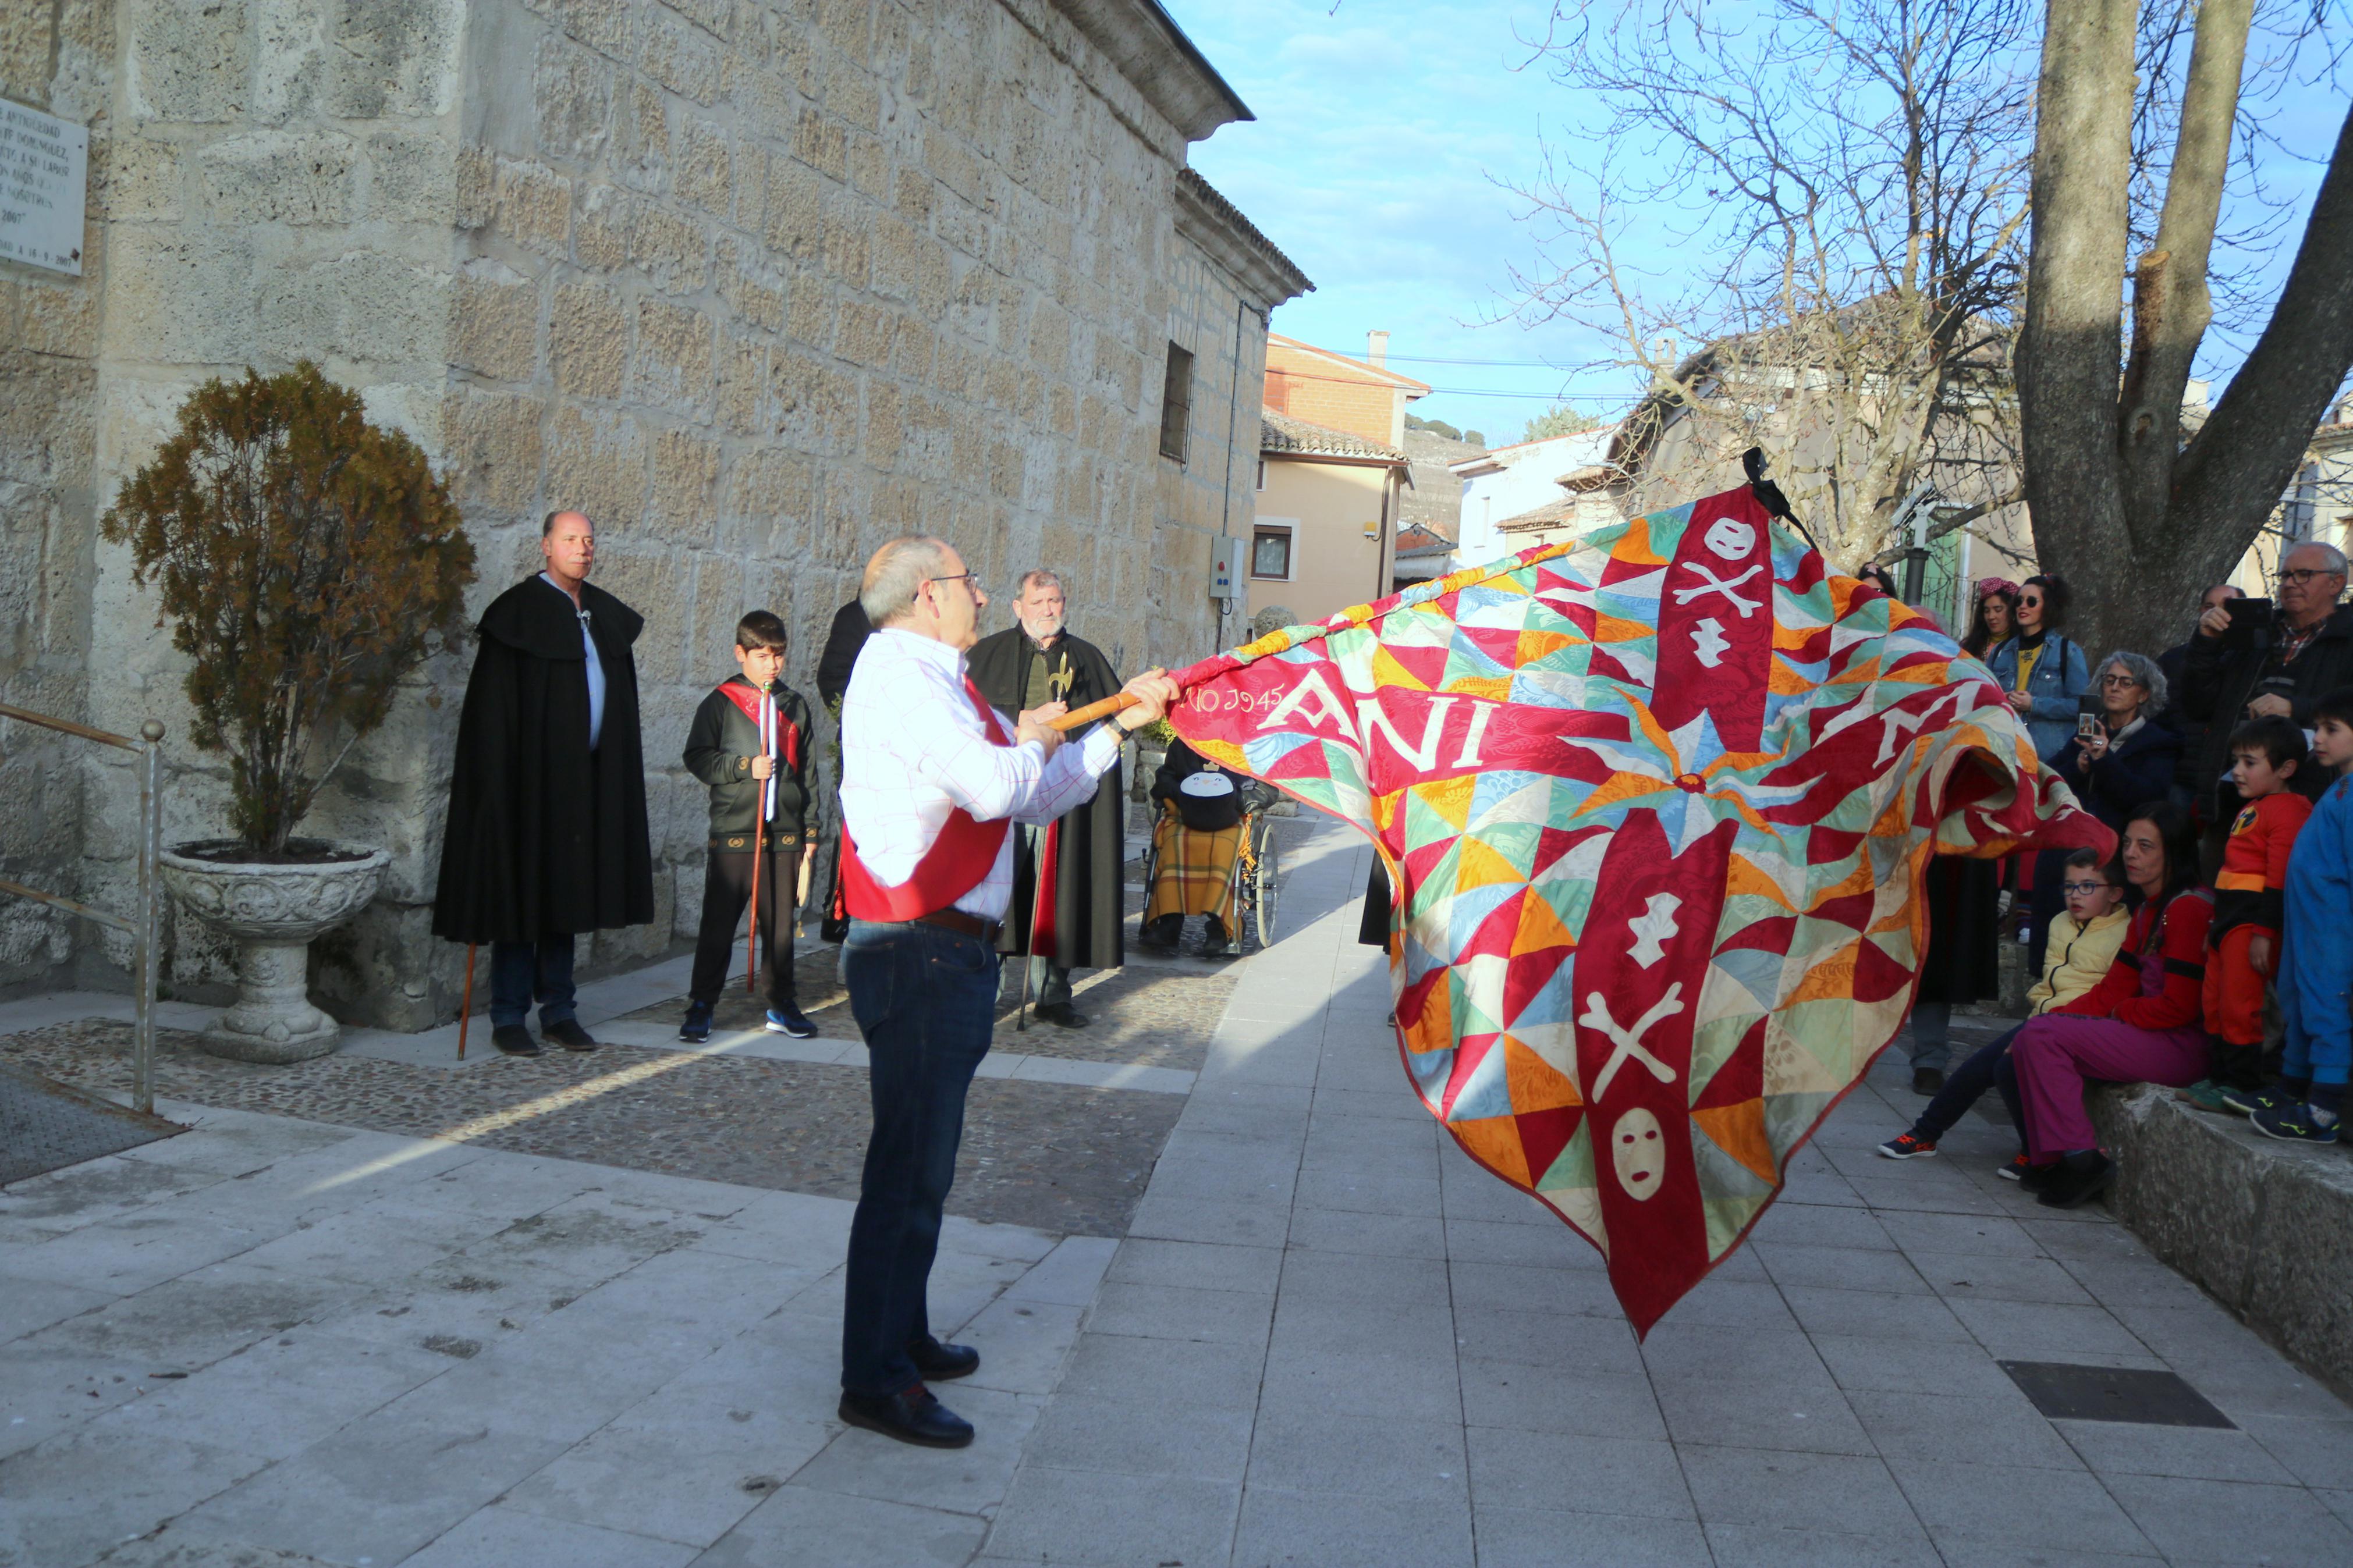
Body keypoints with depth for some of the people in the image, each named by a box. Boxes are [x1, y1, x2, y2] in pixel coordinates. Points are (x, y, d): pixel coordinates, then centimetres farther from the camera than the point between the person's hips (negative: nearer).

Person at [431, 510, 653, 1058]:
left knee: (567, 892, 11)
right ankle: (509, 1017, 7)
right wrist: (497, 781, -17)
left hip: (587, 780, 6)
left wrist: (619, 772, 11)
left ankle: (558, 1010, 19)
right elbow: (493, 710, -11)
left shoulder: (605, 616, 12)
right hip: (530, 777, -6)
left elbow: (621, 704, 17)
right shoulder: (519, 612, -7)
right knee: (523, 893, -1)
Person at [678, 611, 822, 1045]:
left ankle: (782, 1006, 20)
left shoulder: (795, 707, 11)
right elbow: (697, 757, -2)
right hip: (732, 834, -3)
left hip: (785, 835, 3)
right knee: (717, 926, 1)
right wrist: (745, 767, -14)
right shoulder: (720, 703, 1)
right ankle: (700, 1007, 10)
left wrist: (810, 829, 12)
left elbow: (808, 772, 15)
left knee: (781, 924, 8)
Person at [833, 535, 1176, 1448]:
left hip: (951, 953, 10)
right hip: (917, 953, -10)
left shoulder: (939, 683, 19)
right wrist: (1032, 738, -3)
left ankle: (902, 1337, 31)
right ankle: (875, 1382, 3)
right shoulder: (900, 672, -12)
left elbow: (1037, 797, 23)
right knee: (909, 1165, -6)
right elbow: (994, 788, -24)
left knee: (923, 1161, 18)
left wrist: (1121, 724, 22)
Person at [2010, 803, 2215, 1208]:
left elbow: (2179, 1005, -20)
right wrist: (2054, 1017, 1)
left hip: (2183, 1047, -10)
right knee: (2029, 1043, 1)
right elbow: (2114, 989, 13)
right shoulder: (2147, 910, 15)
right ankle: (2050, 1161, 0)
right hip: (2153, 1036, 10)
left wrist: (2120, 1013, -4)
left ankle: (2081, 1158, -14)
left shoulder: (2188, 908, -16)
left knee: (2043, 1037, -17)